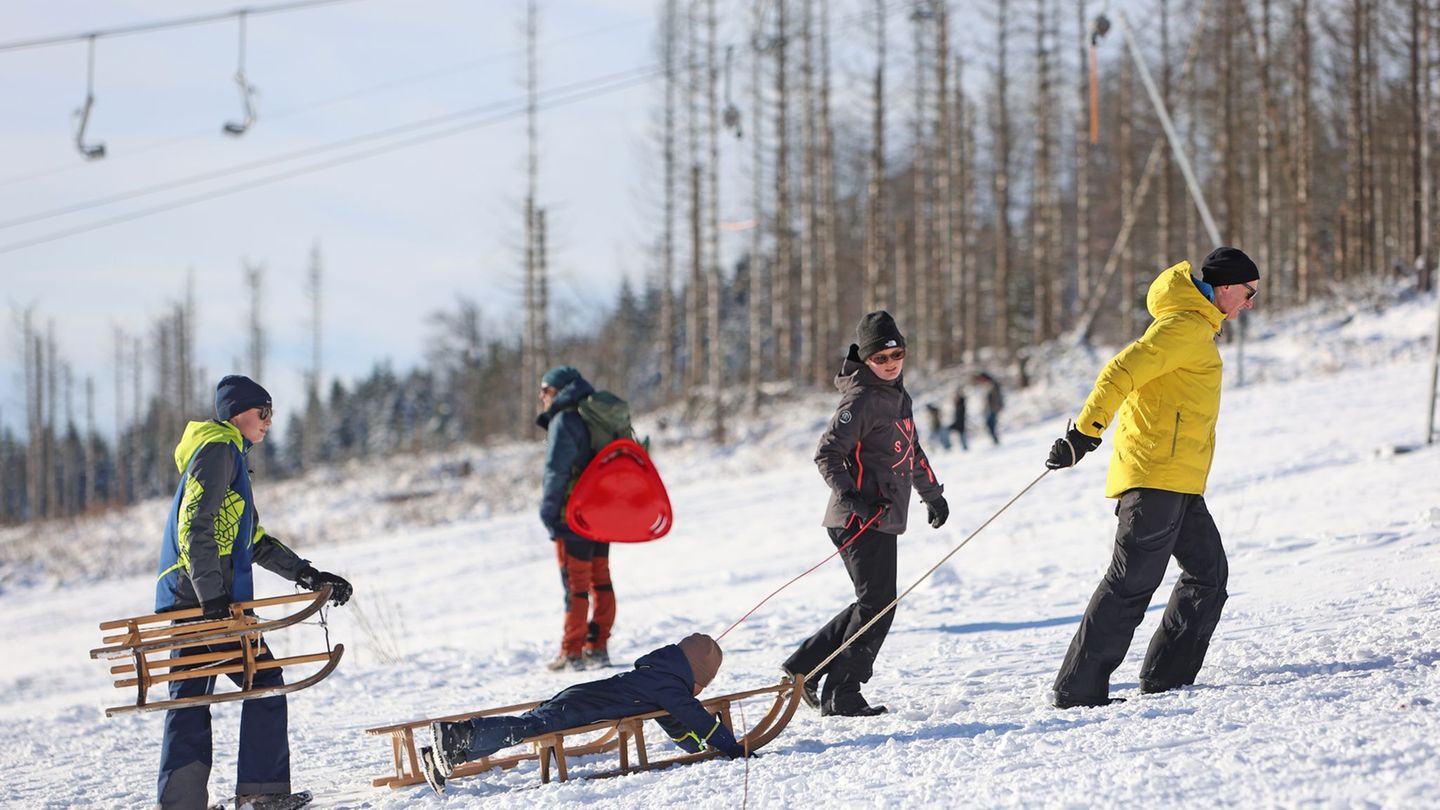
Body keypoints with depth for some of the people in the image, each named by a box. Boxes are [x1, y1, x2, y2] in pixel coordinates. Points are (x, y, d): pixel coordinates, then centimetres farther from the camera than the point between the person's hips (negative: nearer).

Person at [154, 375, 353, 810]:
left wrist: (306, 574, 20)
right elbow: (195, 526, -19)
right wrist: (214, 598, -24)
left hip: (188, 597, 10)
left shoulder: (229, 455, 25)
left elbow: (254, 541, 28)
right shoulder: (219, 449, -7)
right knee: (265, 681, -5)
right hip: (203, 595, -10)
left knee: (189, 698, 7)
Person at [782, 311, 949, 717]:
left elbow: (911, 451, 31)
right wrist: (852, 497, -29)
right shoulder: (863, 400, -13)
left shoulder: (897, 395, 16)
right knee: (877, 603, -8)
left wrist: (932, 493, 39)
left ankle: (805, 665, 18)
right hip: (863, 519, -9)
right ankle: (841, 695, -3)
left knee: (875, 603, 13)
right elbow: (828, 453, -19)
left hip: (883, 518, 9)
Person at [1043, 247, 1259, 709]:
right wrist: (1084, 432, -26)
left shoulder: (1195, 328, 23)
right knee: (1133, 580, -12)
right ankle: (1079, 689, -13)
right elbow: (1122, 371, -20)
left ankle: (1166, 679, 12)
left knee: (1209, 573, 11)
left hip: (1177, 481, 10)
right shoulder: (1188, 326, -10)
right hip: (1159, 475, -10)